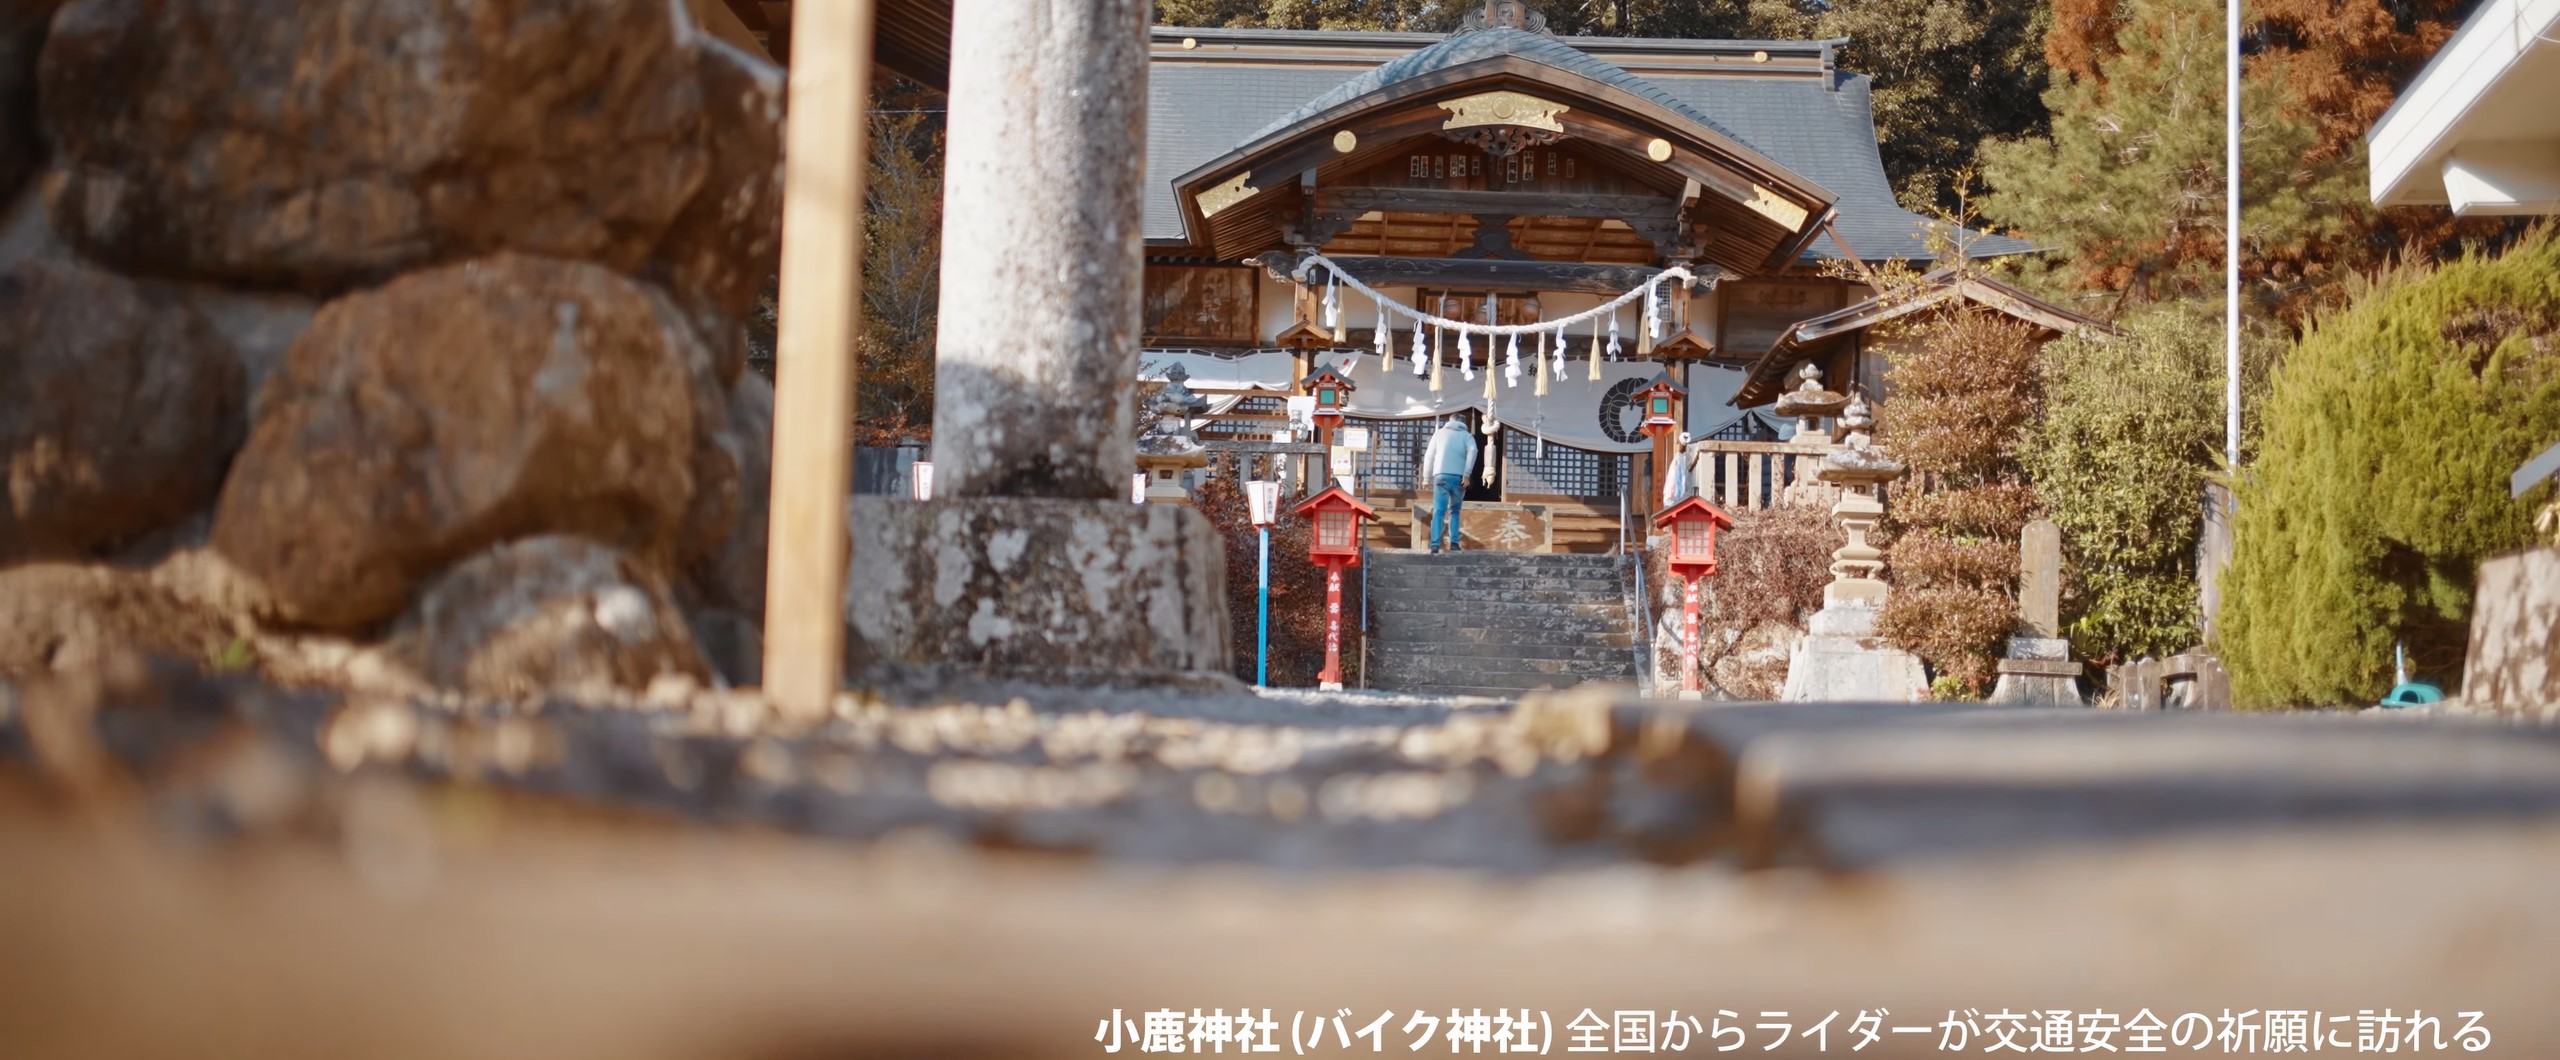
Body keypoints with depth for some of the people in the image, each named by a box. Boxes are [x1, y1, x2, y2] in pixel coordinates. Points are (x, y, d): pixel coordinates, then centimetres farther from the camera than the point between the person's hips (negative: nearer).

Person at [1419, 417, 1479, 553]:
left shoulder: (1439, 433, 19)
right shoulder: (1466, 436, 15)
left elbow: (1429, 455, 15)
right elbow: (1472, 451, -5)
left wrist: (1427, 477, 19)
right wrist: (1467, 474, -9)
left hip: (1441, 476, 0)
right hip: (1458, 477, 0)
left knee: (1438, 511, -6)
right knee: (1455, 511, 15)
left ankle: (1435, 544, -20)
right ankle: (1454, 542, 4)